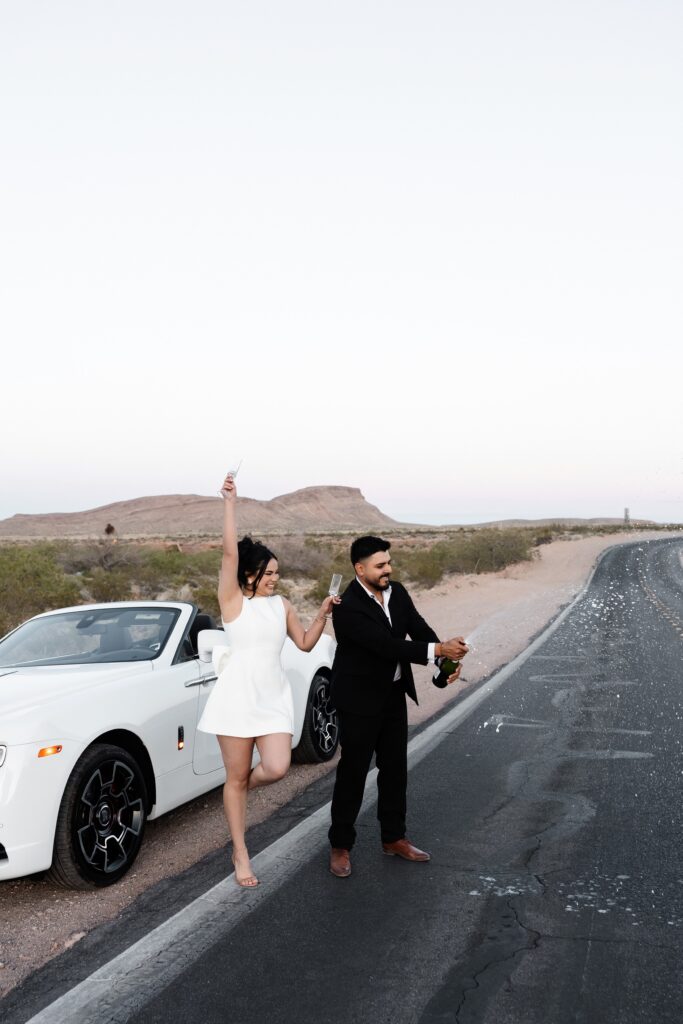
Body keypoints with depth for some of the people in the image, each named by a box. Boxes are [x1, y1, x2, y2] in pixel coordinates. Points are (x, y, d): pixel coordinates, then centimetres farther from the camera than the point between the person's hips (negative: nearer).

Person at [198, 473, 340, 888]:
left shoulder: (282, 605, 10)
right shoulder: (233, 600, -5)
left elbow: (306, 643, 16)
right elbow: (230, 552, -17)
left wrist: (323, 614, 2)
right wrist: (230, 504, -20)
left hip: (274, 697, 4)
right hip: (237, 696, -4)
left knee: (276, 768, -12)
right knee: (236, 778, 3)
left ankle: (241, 790, 24)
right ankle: (241, 855, 18)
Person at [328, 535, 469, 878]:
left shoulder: (397, 592, -1)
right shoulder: (348, 607, -25)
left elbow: (419, 629, -5)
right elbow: (385, 645, -32)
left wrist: (447, 659, -24)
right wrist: (438, 650, -35)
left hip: (394, 695, 7)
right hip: (359, 700, -7)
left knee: (395, 769, 16)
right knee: (353, 772, 4)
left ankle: (394, 839, 32)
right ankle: (340, 846, 20)